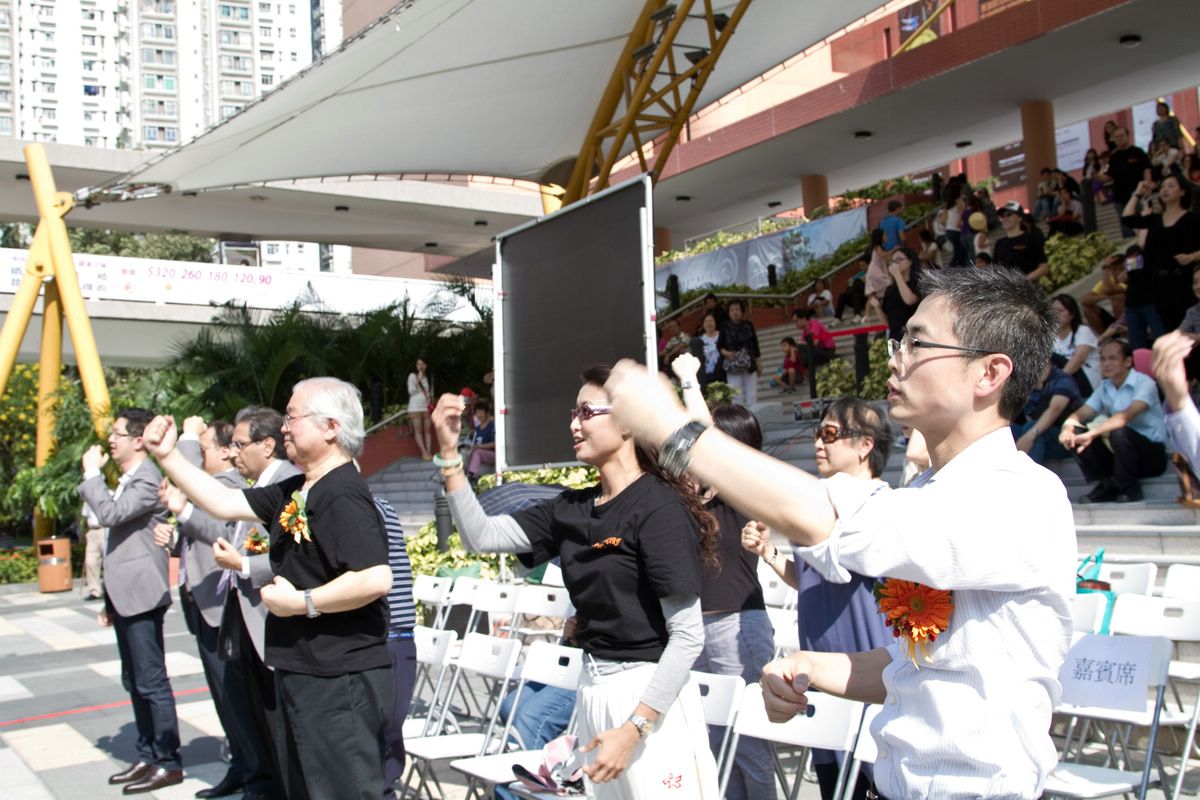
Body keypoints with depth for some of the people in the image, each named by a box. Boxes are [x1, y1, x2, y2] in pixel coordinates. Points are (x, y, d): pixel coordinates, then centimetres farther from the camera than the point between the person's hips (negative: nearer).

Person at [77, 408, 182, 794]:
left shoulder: (148, 480, -13)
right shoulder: (128, 480, 18)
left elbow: (110, 514, -27)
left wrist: (91, 473, -13)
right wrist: (110, 599, 23)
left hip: (141, 596, -10)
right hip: (125, 597, 10)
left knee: (151, 682, -6)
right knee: (134, 683, 14)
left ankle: (168, 763, 0)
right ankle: (147, 757, 22)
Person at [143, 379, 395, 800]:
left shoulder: (344, 497, -20)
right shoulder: (294, 493, 10)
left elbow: (376, 579, -31)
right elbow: (225, 502, 15)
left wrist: (300, 602, -21)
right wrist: (167, 455, 11)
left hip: (341, 679, -10)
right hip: (299, 671, 10)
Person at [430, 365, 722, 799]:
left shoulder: (659, 507, -15)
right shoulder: (573, 508, 6)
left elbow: (688, 636, -18)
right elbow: (481, 535, 4)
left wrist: (633, 729, -20)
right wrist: (449, 452, -4)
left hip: (649, 695, -7)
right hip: (593, 688, 7)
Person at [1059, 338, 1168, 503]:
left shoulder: (1144, 383, -14)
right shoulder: (1105, 388, 6)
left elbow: (1127, 415, -31)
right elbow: (1080, 414, 0)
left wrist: (1092, 433, -42)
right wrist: (1067, 428, -24)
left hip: (1152, 455, -6)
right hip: (1120, 453, 6)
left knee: (1119, 431, -35)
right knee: (1075, 432, -12)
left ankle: (1128, 488, -13)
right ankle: (1106, 485, -5)